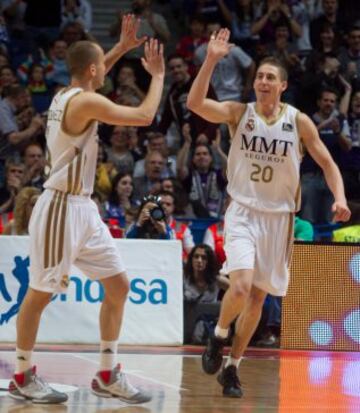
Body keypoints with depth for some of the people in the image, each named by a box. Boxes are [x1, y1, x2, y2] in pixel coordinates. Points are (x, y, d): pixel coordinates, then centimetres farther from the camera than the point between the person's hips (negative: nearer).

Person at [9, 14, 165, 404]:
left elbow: (90, 78, 35)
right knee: (40, 294, 2)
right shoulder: (86, 102, -18)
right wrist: (157, 75, -2)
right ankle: (23, 377, 12)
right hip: (60, 207, -10)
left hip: (83, 207, 10)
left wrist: (122, 47, 29)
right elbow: (145, 116, -17)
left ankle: (108, 376, 12)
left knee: (118, 285, 8)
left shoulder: (66, 95, 10)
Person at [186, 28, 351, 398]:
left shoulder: (298, 122, -2)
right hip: (243, 212, -2)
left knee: (258, 297, 7)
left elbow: (327, 163, 4)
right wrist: (211, 60, -27)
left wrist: (339, 197, -13)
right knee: (241, 286, -22)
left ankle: (232, 367, 22)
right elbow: (195, 103, -19)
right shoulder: (239, 113, -4)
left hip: (278, 217, 2)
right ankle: (218, 337, 7)